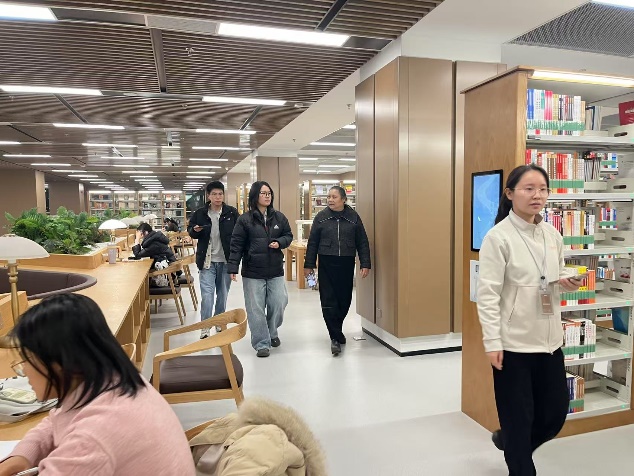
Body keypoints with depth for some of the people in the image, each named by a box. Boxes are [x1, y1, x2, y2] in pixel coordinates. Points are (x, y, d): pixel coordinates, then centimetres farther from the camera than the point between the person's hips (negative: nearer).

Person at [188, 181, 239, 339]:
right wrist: (195, 230, -12)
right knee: (207, 296, -6)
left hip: (226, 261, 1)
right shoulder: (200, 213, -1)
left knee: (223, 295, 13)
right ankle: (204, 329, 5)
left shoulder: (232, 212, -4)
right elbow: (190, 230, 12)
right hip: (207, 261, 0)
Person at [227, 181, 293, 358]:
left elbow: (288, 235, 14)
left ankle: (272, 332, 34)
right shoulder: (245, 219, -5)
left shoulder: (279, 217, 5)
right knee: (256, 309, 2)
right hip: (253, 272, -3)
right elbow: (236, 244, -6)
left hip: (275, 270, 3)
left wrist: (280, 242, -8)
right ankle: (262, 343, 15)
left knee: (279, 303, 6)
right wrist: (233, 267, -11)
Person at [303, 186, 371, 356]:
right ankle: (335, 337, 5)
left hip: (346, 265, 1)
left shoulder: (354, 217, 3)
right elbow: (312, 242, 5)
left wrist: (365, 264, 0)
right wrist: (309, 265, 3)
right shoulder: (321, 217, 2)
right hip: (326, 264, -1)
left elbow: (362, 243, 5)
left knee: (345, 300, 9)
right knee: (328, 301, -5)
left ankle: (336, 329, 33)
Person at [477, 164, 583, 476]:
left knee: (556, 413, 18)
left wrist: (568, 282, -4)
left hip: (549, 340, 7)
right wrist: (492, 342, -19)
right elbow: (488, 294, -16)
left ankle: (507, 440, 44)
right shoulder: (498, 237, -14)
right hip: (513, 343, -7)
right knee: (518, 417, 8)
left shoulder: (552, 234, 6)